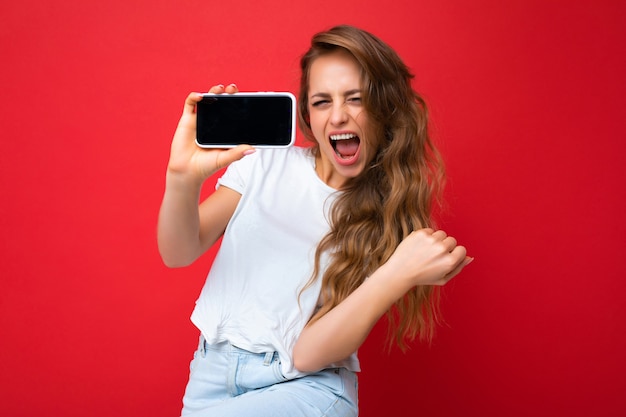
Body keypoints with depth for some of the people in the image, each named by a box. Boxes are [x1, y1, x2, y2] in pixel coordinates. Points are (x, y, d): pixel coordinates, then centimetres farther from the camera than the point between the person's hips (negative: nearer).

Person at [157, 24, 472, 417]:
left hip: (309, 386, -4)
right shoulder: (267, 162, 3)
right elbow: (179, 253, -3)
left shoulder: (388, 218, -3)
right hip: (213, 369, 4)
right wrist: (183, 178, -22)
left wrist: (399, 274, -26)